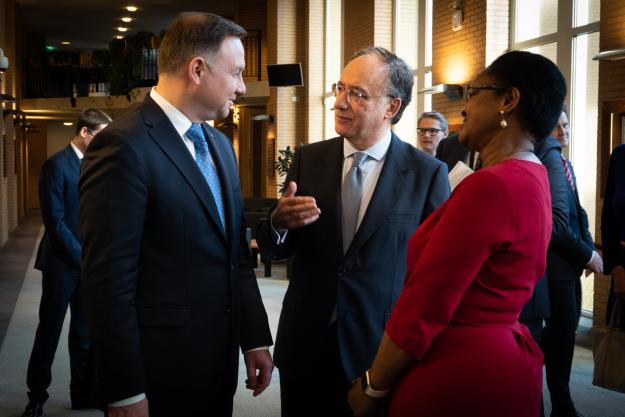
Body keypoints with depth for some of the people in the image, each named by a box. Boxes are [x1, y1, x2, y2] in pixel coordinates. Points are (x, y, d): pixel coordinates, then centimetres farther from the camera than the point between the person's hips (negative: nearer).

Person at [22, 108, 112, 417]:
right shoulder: (56, 165, -11)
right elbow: (54, 221, -16)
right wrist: (82, 258, -15)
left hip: (88, 262, 6)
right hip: (62, 263, -6)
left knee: (84, 332, 11)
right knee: (49, 331, 5)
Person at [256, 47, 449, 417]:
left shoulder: (428, 173, -8)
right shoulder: (308, 159, 1)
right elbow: (277, 250, 4)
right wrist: (279, 223, -18)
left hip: (385, 348, -3)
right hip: (305, 345, 3)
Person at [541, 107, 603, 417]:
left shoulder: (566, 164, 14)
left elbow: (577, 213, 15)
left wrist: (590, 249, 0)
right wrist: (586, 254, -13)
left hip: (571, 261, 9)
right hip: (555, 262, -9)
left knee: (563, 331, 15)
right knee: (563, 332, 1)